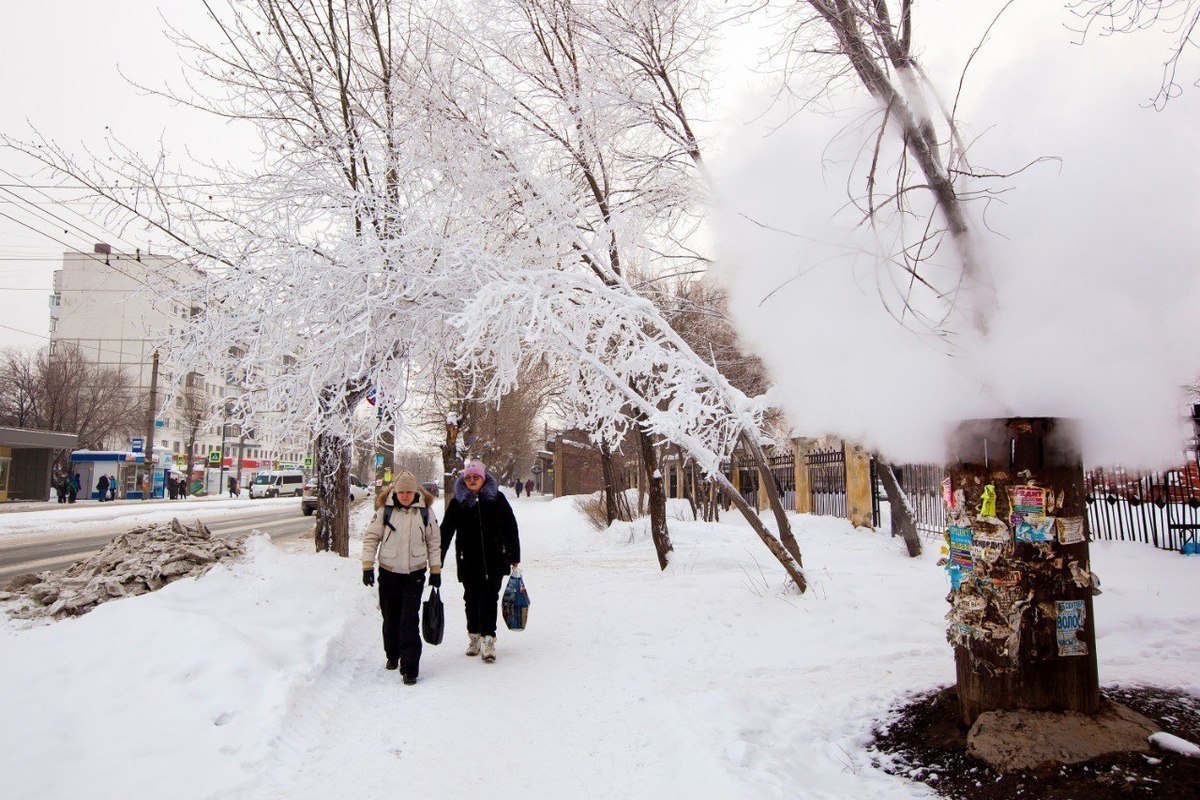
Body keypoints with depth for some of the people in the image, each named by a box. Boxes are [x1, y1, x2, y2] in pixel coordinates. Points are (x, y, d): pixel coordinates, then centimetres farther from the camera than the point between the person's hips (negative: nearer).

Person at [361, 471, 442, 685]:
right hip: (388, 572, 1)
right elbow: (371, 537, 1)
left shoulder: (425, 511, -3)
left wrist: (435, 570, 7)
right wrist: (367, 566, -4)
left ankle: (410, 667, -4)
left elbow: (434, 541, 7)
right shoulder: (385, 510, -5)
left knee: (410, 621, -8)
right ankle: (392, 655, 36)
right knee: (390, 618, 13)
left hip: (415, 573, -1)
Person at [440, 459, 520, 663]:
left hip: (494, 559, -1)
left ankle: (488, 640, -1)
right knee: (471, 600, 10)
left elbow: (510, 528, 6)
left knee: (489, 599, -5)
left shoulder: (497, 498, 1)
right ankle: (475, 637, 25)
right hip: (468, 561, 2)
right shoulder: (458, 502, 3)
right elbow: (445, 532, 3)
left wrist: (515, 557, 7)